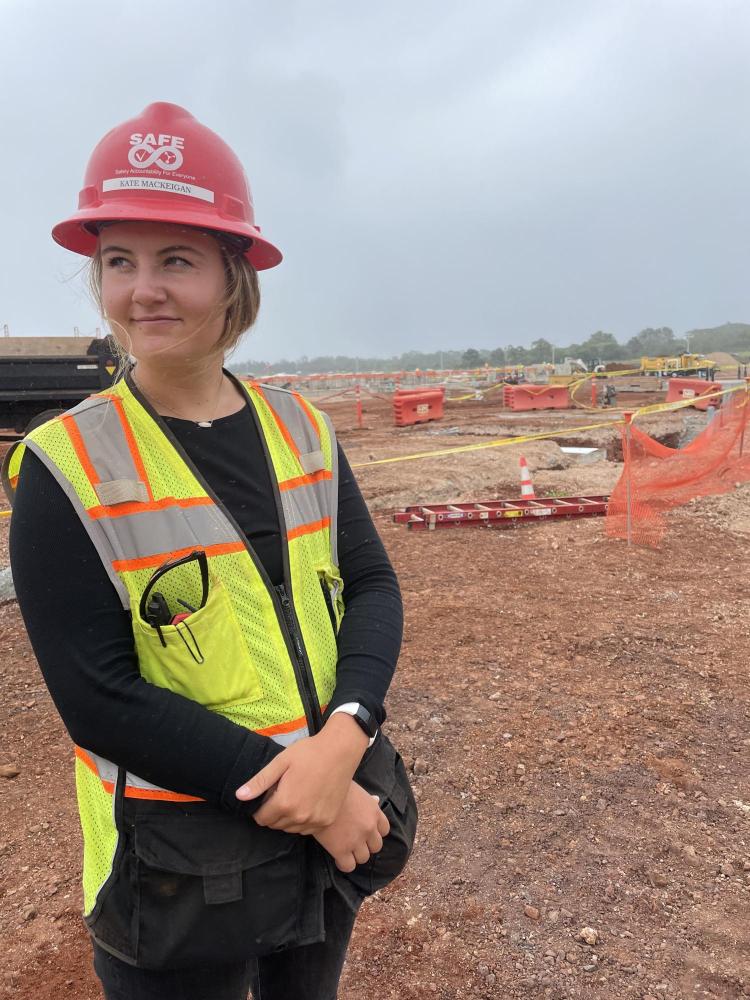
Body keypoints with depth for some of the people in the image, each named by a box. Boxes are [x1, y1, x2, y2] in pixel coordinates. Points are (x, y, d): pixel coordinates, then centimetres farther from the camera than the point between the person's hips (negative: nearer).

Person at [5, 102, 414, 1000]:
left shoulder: (301, 430, -3)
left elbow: (371, 585, -5)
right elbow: (100, 700, -18)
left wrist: (345, 735, -21)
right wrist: (297, 793, -20)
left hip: (339, 827, 4)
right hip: (177, 866, -3)